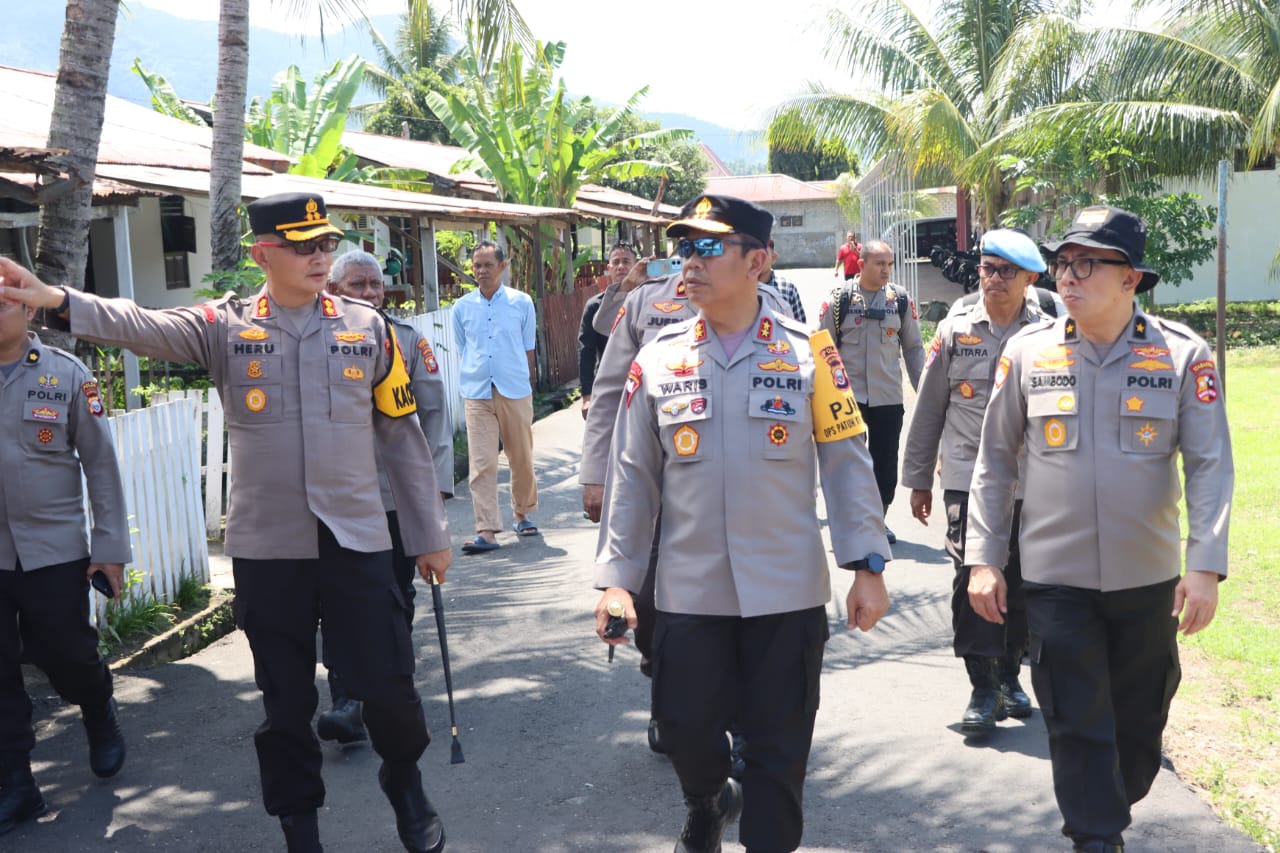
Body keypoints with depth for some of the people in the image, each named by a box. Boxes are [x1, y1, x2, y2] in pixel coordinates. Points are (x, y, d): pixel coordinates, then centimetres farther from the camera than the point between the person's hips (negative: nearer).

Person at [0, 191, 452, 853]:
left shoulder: (367, 328, 3)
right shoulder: (225, 326, 1)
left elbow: (403, 438, 6)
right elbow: (146, 327, -18)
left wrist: (430, 536, 7)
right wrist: (58, 299, -37)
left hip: (358, 541, 0)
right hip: (266, 548, 0)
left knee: (387, 683, 3)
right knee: (285, 698, 11)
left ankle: (407, 787, 32)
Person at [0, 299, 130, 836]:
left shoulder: (67, 374, -3)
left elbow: (101, 463, -1)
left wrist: (110, 547, -4)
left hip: (54, 549, -1)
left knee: (67, 655, 8)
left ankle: (101, 718, 39)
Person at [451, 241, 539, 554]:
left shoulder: (521, 302, 2)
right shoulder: (462, 307, 6)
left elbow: (529, 350, 9)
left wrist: (523, 382, 10)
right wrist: (475, 377, 12)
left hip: (515, 392, 0)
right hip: (476, 394, 0)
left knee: (522, 458, 10)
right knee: (481, 464, -7)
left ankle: (523, 514, 31)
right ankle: (487, 530, -8)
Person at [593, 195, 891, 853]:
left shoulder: (808, 352, -3)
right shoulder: (659, 356, 2)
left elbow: (846, 461, -1)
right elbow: (633, 474, 4)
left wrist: (868, 565, -5)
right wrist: (616, 576, 1)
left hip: (788, 592, -2)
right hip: (688, 590, 2)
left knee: (777, 750, 6)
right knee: (685, 729, 11)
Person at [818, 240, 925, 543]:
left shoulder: (901, 300, 3)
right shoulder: (839, 299, -4)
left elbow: (913, 347, 10)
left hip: (889, 396, 2)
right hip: (848, 395, -2)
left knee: (886, 462, 7)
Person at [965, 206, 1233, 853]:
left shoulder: (1182, 355, -6)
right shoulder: (1028, 352, -3)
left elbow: (1211, 466, -6)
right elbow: (995, 460, 2)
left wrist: (1205, 567, -14)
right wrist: (983, 558, -1)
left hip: (1148, 580, 1)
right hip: (1055, 579, -1)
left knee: (1139, 722, 16)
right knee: (1078, 725, 1)